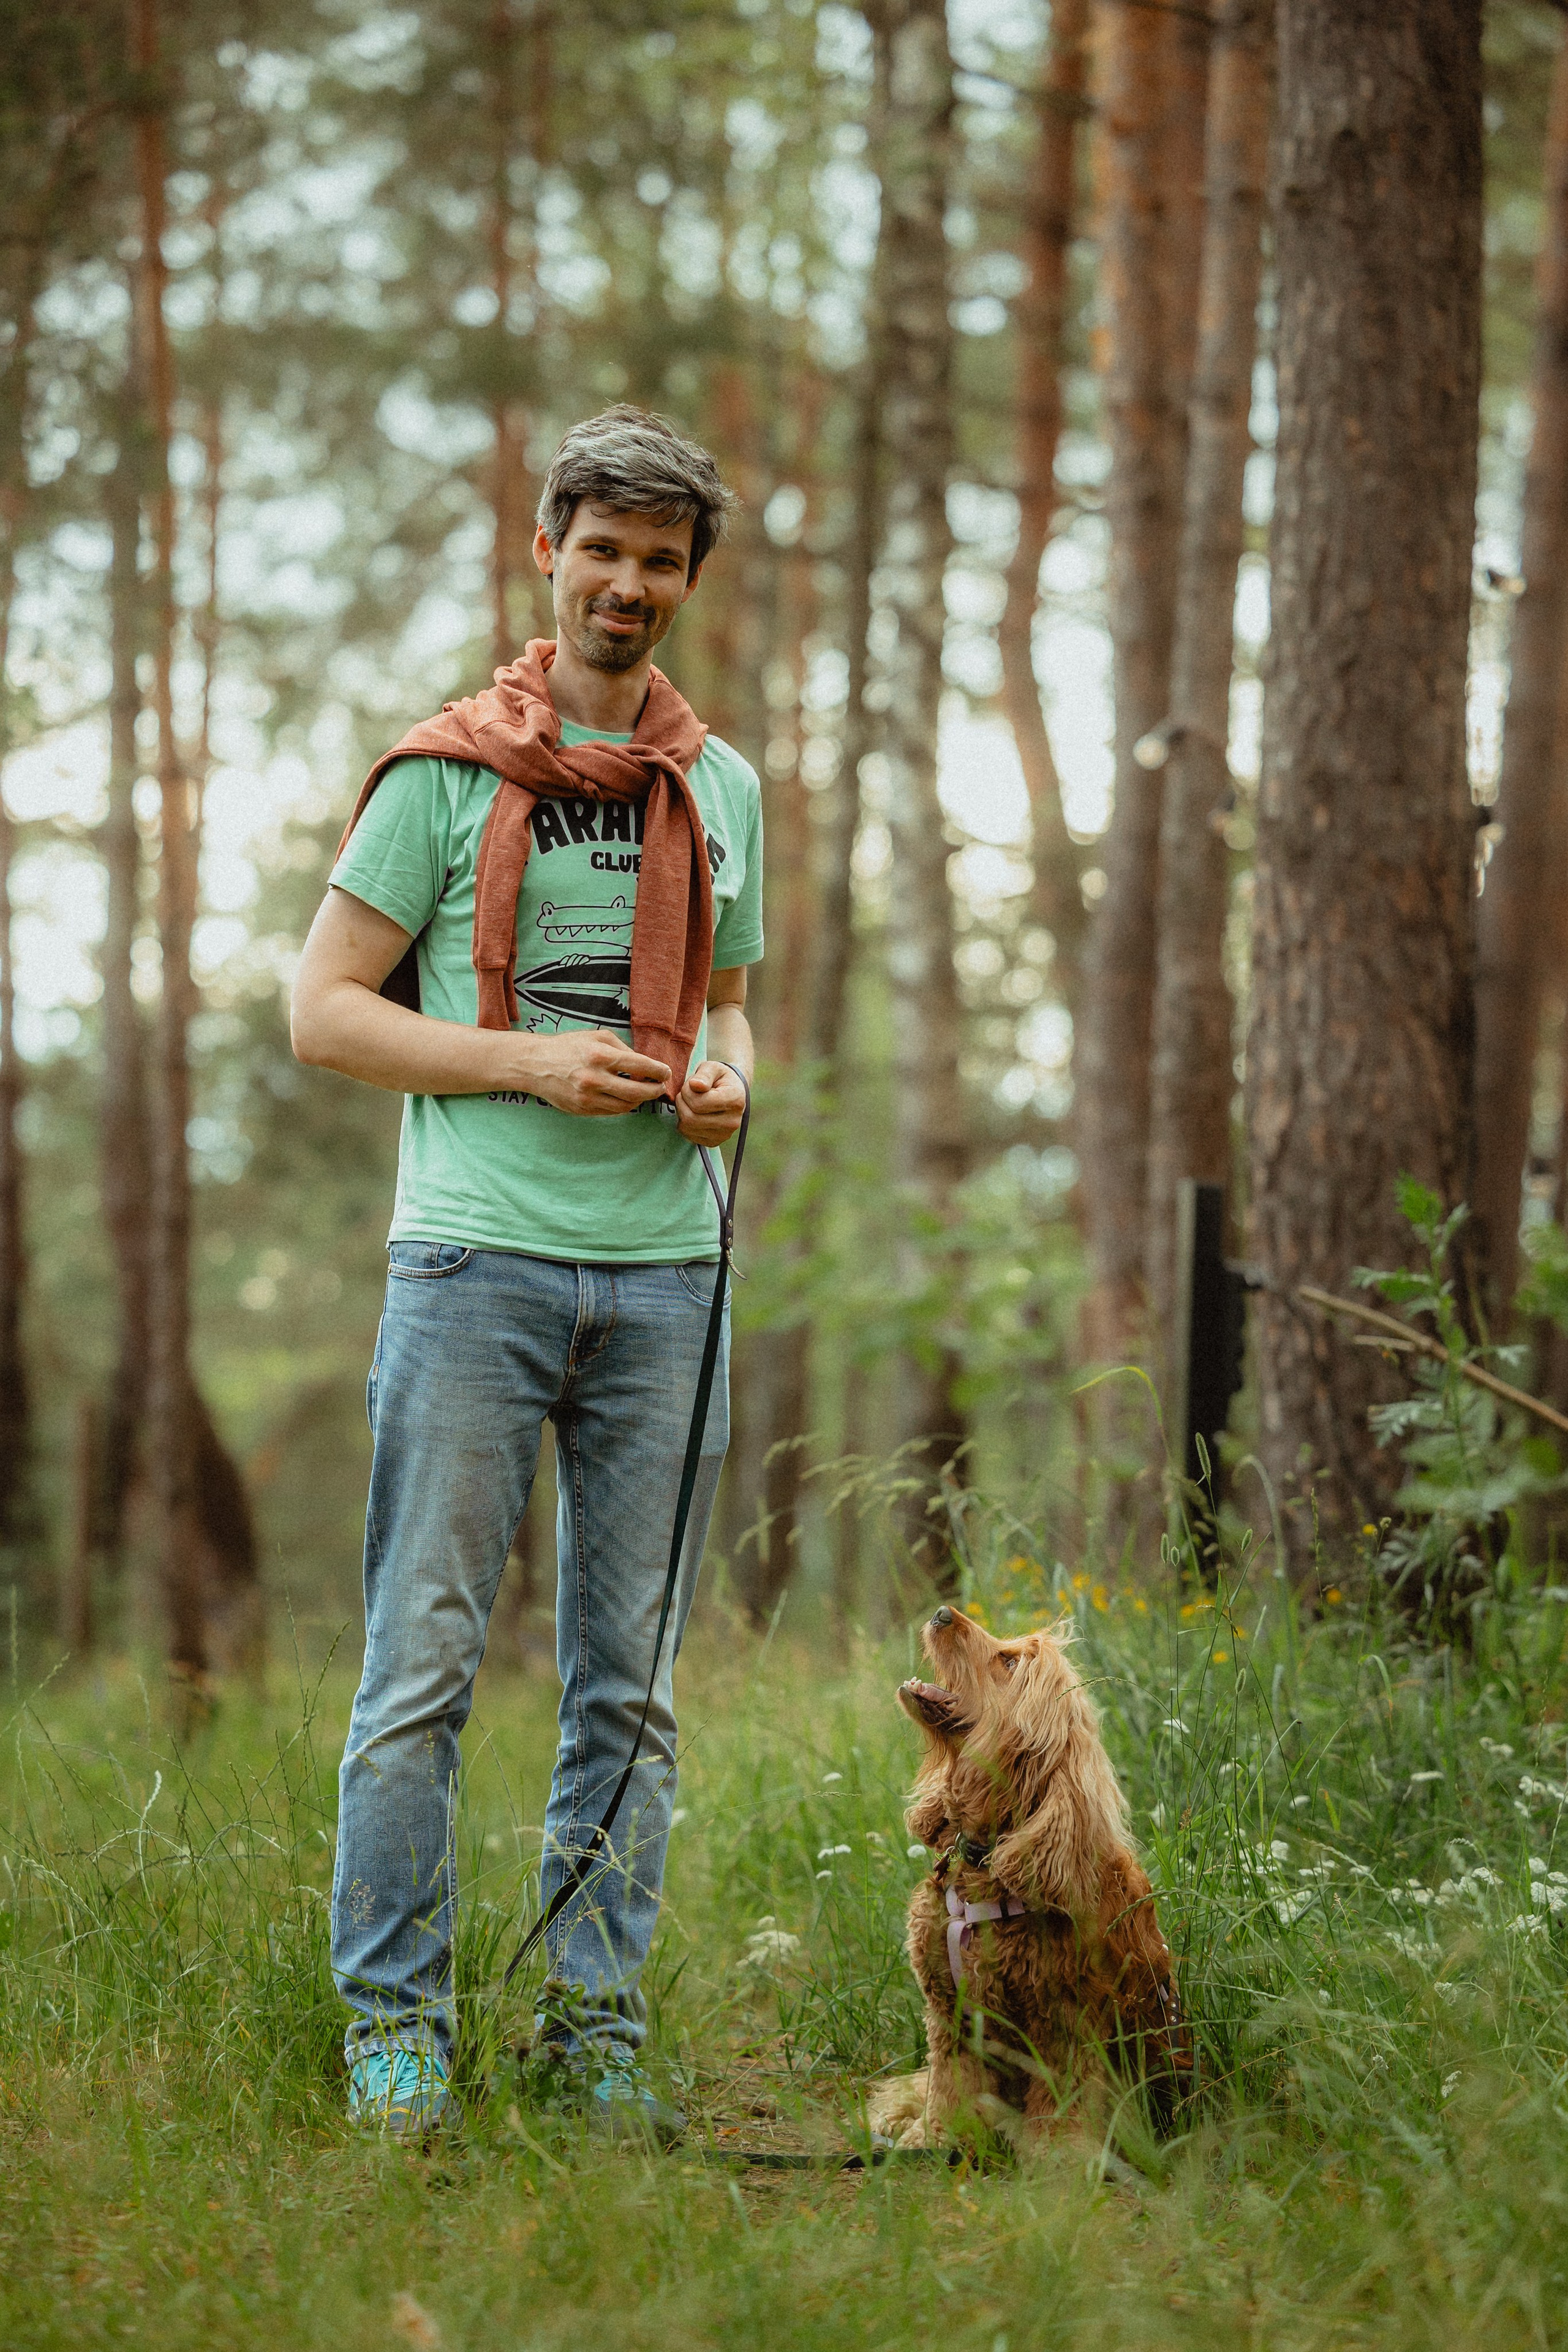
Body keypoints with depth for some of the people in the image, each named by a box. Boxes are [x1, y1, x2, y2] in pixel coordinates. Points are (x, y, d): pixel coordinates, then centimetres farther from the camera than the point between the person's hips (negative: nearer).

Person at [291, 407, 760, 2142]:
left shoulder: (722, 792, 14)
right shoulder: (447, 775, 1)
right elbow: (323, 1010, 0)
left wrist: (723, 1075, 2)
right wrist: (523, 1059, -12)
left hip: (663, 1274, 4)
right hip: (477, 1259, -4)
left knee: (627, 1679, 7)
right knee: (424, 1659, -4)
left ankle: (596, 2029, 14)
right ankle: (395, 2027, 4)